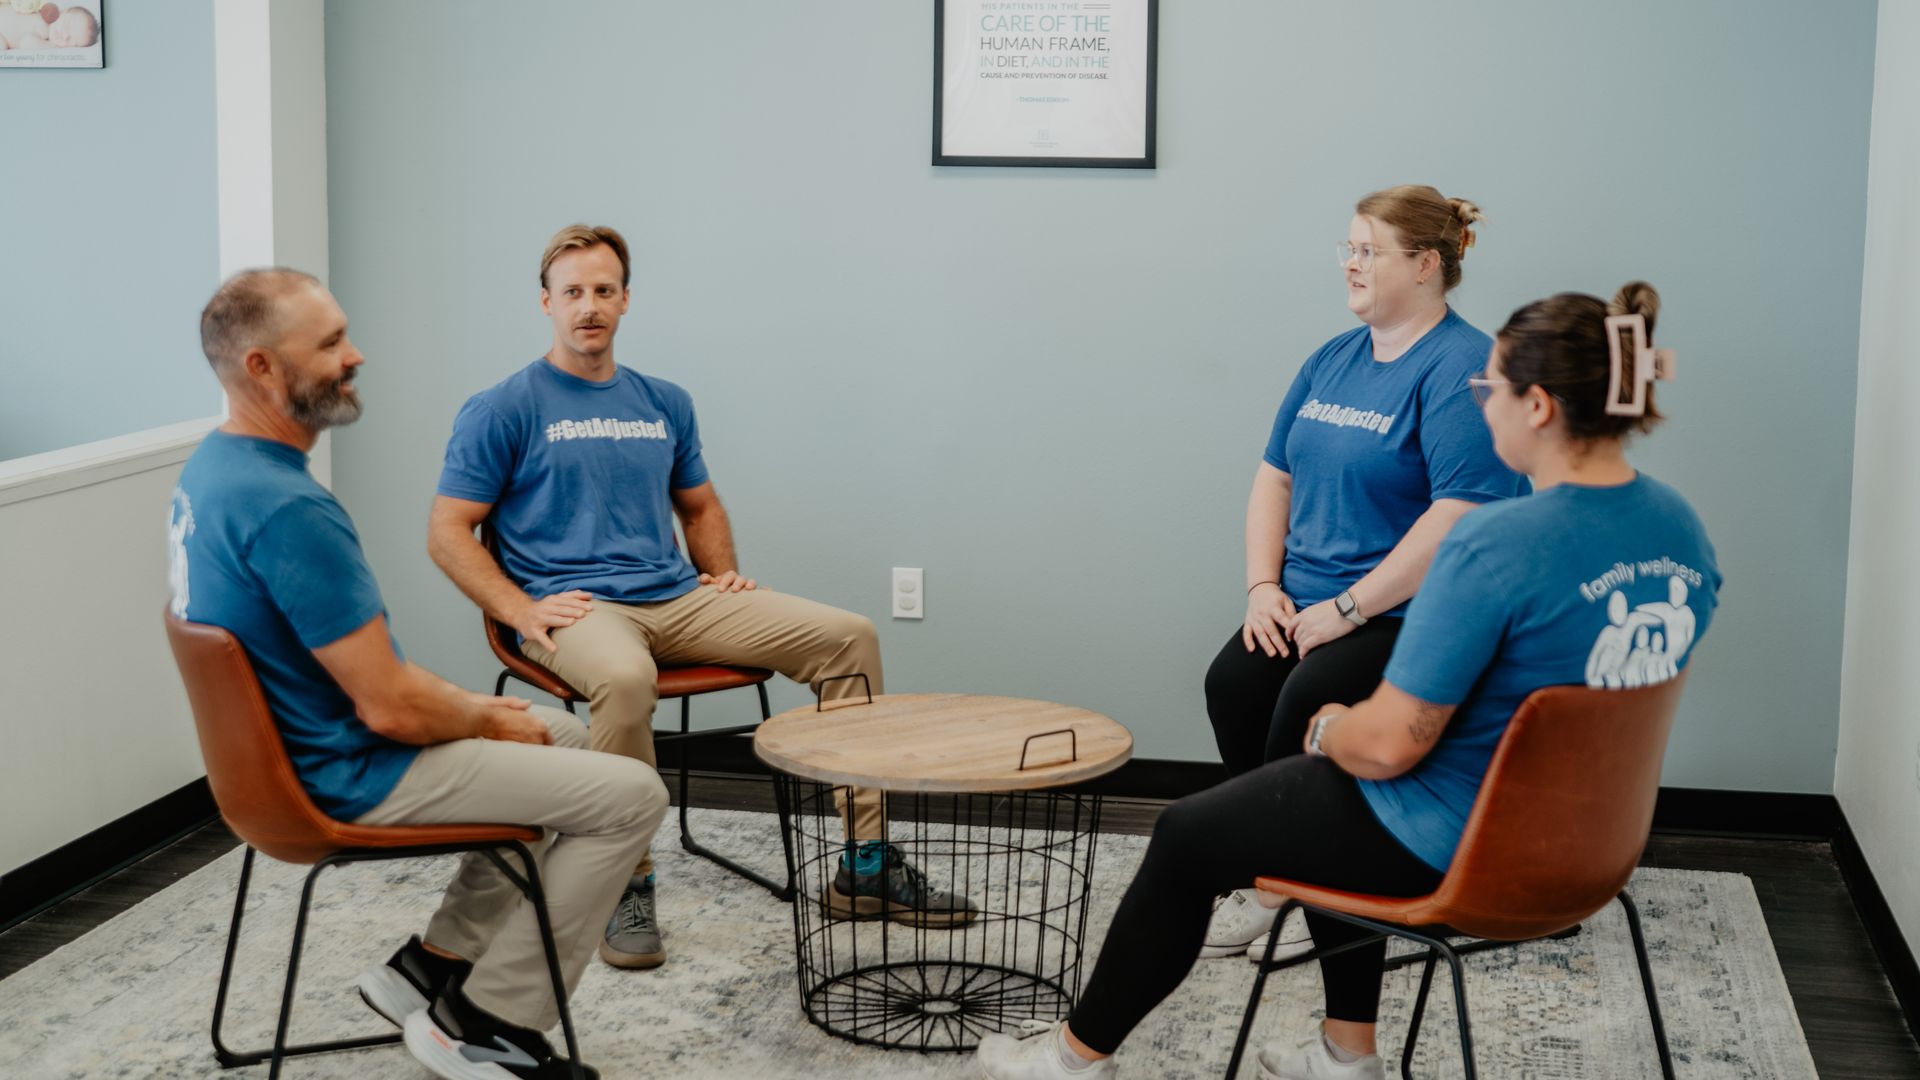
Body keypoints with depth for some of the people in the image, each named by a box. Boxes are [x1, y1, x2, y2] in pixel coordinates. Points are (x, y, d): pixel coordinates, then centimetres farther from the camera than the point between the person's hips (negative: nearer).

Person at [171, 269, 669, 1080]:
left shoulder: (211, 470, 4)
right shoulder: (288, 509, -29)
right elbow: (391, 708, -26)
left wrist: (471, 704, 10)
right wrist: (487, 718, -6)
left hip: (303, 743, 10)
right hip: (354, 778, -10)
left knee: (561, 738, 25)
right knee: (630, 794, -7)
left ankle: (435, 964, 22)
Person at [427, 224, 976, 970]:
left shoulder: (664, 403, 18)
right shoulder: (503, 411, 1)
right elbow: (447, 531, -3)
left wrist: (724, 575, 9)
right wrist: (522, 610, -16)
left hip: (677, 599, 6)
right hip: (576, 607, -6)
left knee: (846, 636, -9)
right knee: (624, 679, -42)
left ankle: (865, 866, -6)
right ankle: (628, 887, -22)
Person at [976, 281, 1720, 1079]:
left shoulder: (1499, 543, -29)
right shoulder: (1682, 530, -4)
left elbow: (1390, 743, -26)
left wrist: (1329, 729, -3)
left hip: (1447, 850, -8)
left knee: (1186, 838, 13)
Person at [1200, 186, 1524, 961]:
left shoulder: (1463, 368, -12)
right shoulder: (1333, 359, 15)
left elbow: (1462, 516, -21)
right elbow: (1275, 476, 20)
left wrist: (1348, 608, -19)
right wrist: (1264, 586, 3)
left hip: (1410, 611, -7)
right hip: (1309, 603, 7)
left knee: (1310, 699, -29)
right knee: (1233, 680, -20)